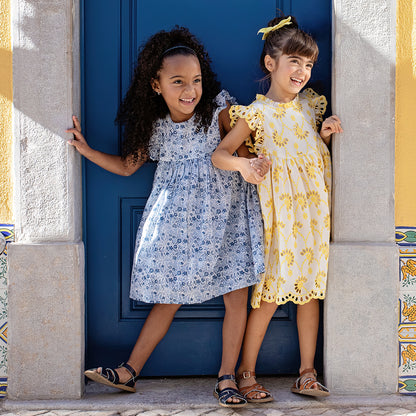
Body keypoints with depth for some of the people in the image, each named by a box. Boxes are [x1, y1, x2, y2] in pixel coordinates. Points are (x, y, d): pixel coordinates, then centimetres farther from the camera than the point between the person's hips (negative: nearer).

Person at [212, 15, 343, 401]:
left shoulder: (310, 105, 9)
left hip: (314, 207, 5)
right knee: (270, 294, -3)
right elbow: (218, 154, -9)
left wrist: (325, 135, 2)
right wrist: (241, 164, -29)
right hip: (278, 210, -5)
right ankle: (246, 373, 12)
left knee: (311, 290, 8)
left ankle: (307, 374, 17)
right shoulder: (257, 113, -6)